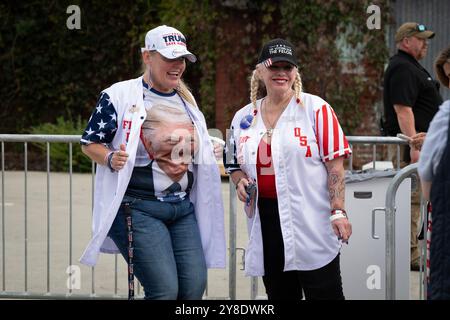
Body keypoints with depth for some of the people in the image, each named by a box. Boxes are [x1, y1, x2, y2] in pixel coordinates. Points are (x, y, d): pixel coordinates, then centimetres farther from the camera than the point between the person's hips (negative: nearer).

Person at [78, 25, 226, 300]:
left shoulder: (186, 101, 17)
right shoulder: (119, 95, -4)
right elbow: (90, 143, -3)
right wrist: (111, 158, -22)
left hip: (183, 207, 7)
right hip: (138, 208, -7)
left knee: (195, 287, -3)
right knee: (165, 290, -16)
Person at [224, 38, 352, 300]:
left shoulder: (316, 108, -2)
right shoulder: (244, 118, 12)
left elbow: (335, 163, -5)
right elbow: (234, 164, 24)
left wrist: (338, 211, -13)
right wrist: (240, 181, 1)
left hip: (313, 225, -5)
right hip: (266, 224, 5)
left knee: (325, 293, -7)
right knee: (280, 296, 12)